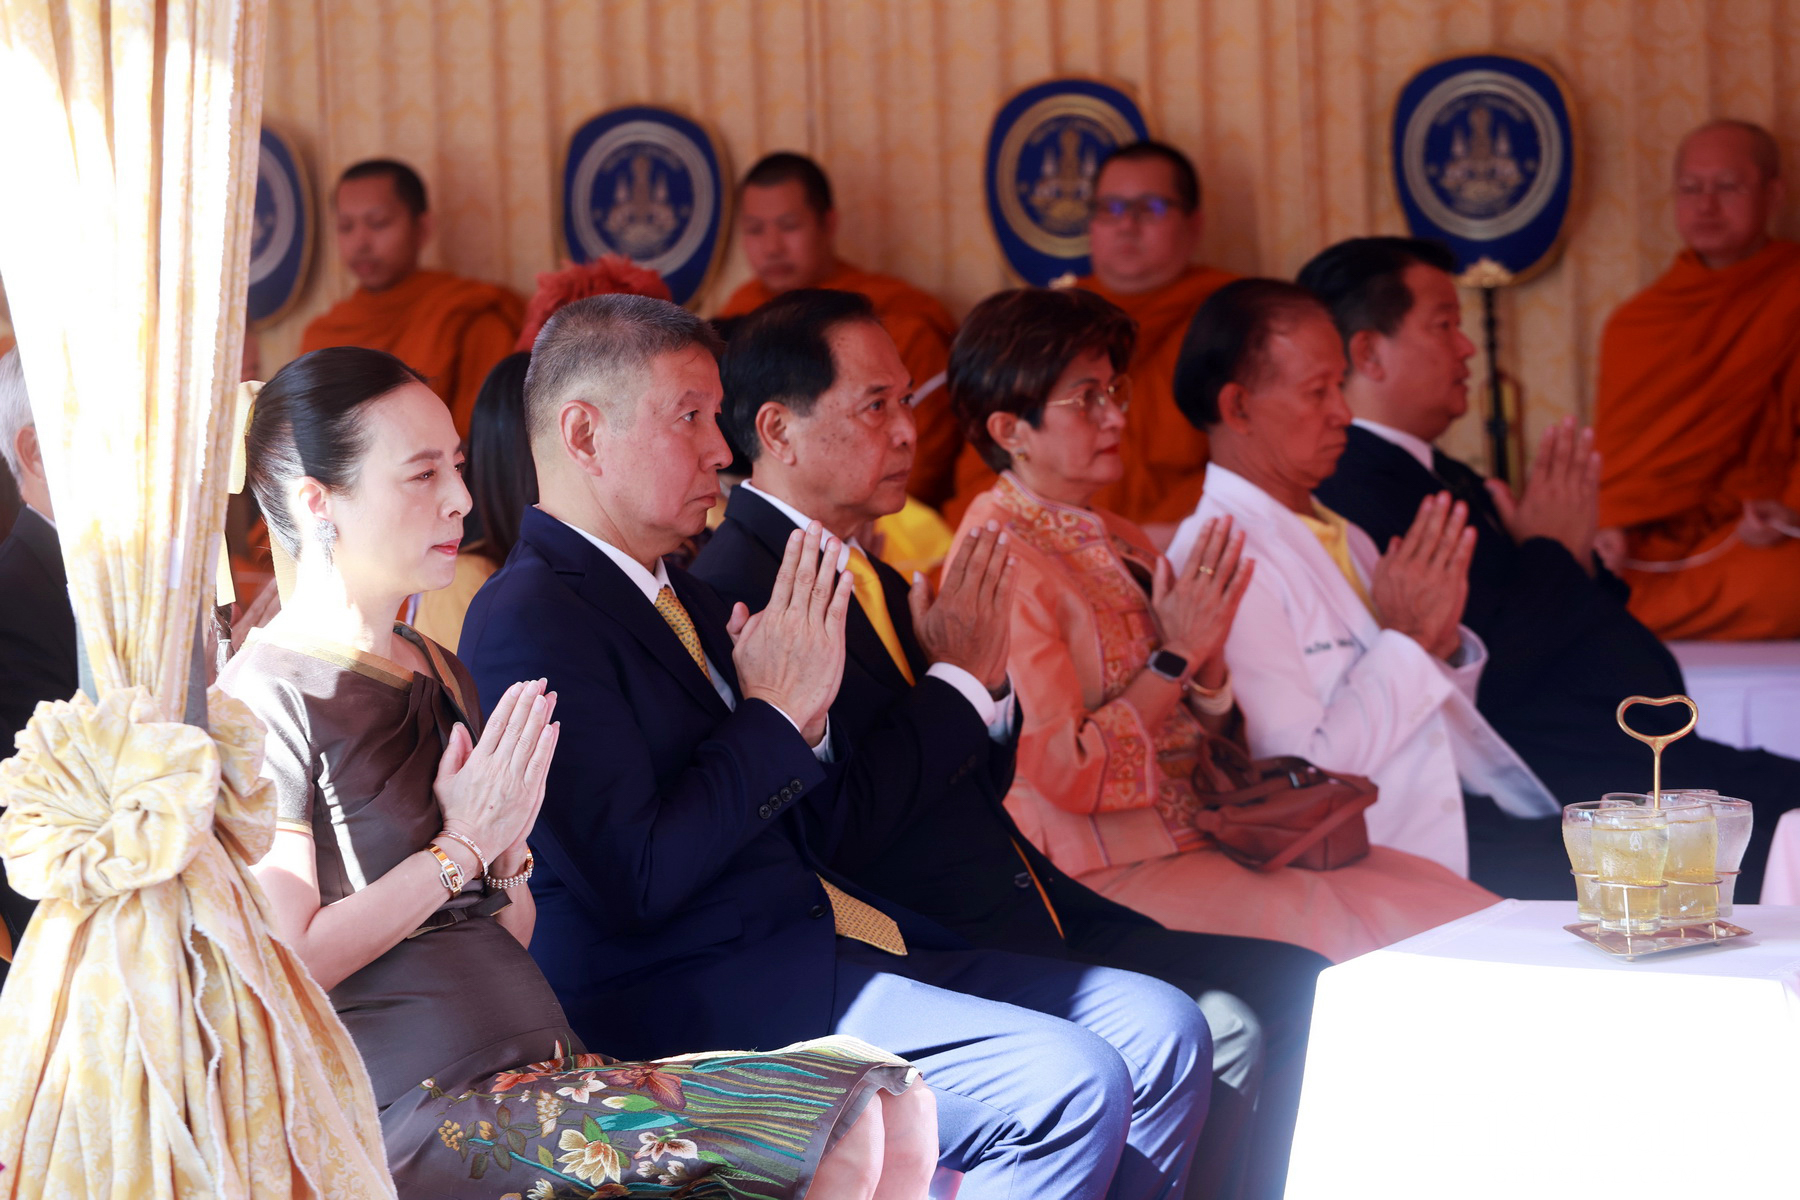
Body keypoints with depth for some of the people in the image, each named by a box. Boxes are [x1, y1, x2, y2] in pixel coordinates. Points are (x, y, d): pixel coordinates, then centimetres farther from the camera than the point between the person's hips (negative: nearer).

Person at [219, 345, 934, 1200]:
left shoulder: (439, 676, 19)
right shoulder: (269, 697, -6)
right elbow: (290, 959, -14)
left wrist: (507, 849, -1)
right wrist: (460, 847, -8)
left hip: (543, 1077, 8)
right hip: (424, 1119, -8)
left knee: (895, 1113, -13)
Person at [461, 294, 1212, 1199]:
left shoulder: (684, 597, 19)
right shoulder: (528, 620, -11)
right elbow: (636, 880, -20)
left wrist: (806, 718, -1)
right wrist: (773, 715, -11)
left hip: (826, 938, 9)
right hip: (687, 1000, -9)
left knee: (1163, 1032, -2)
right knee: (1072, 1084, -23)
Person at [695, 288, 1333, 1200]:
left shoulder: (865, 576, 18)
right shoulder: (740, 584, -13)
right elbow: (838, 826, -20)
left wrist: (991, 680, 0)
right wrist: (960, 679, -10)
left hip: (1031, 912, 10)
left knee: (1286, 984, -1)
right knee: (1201, 1031, -22)